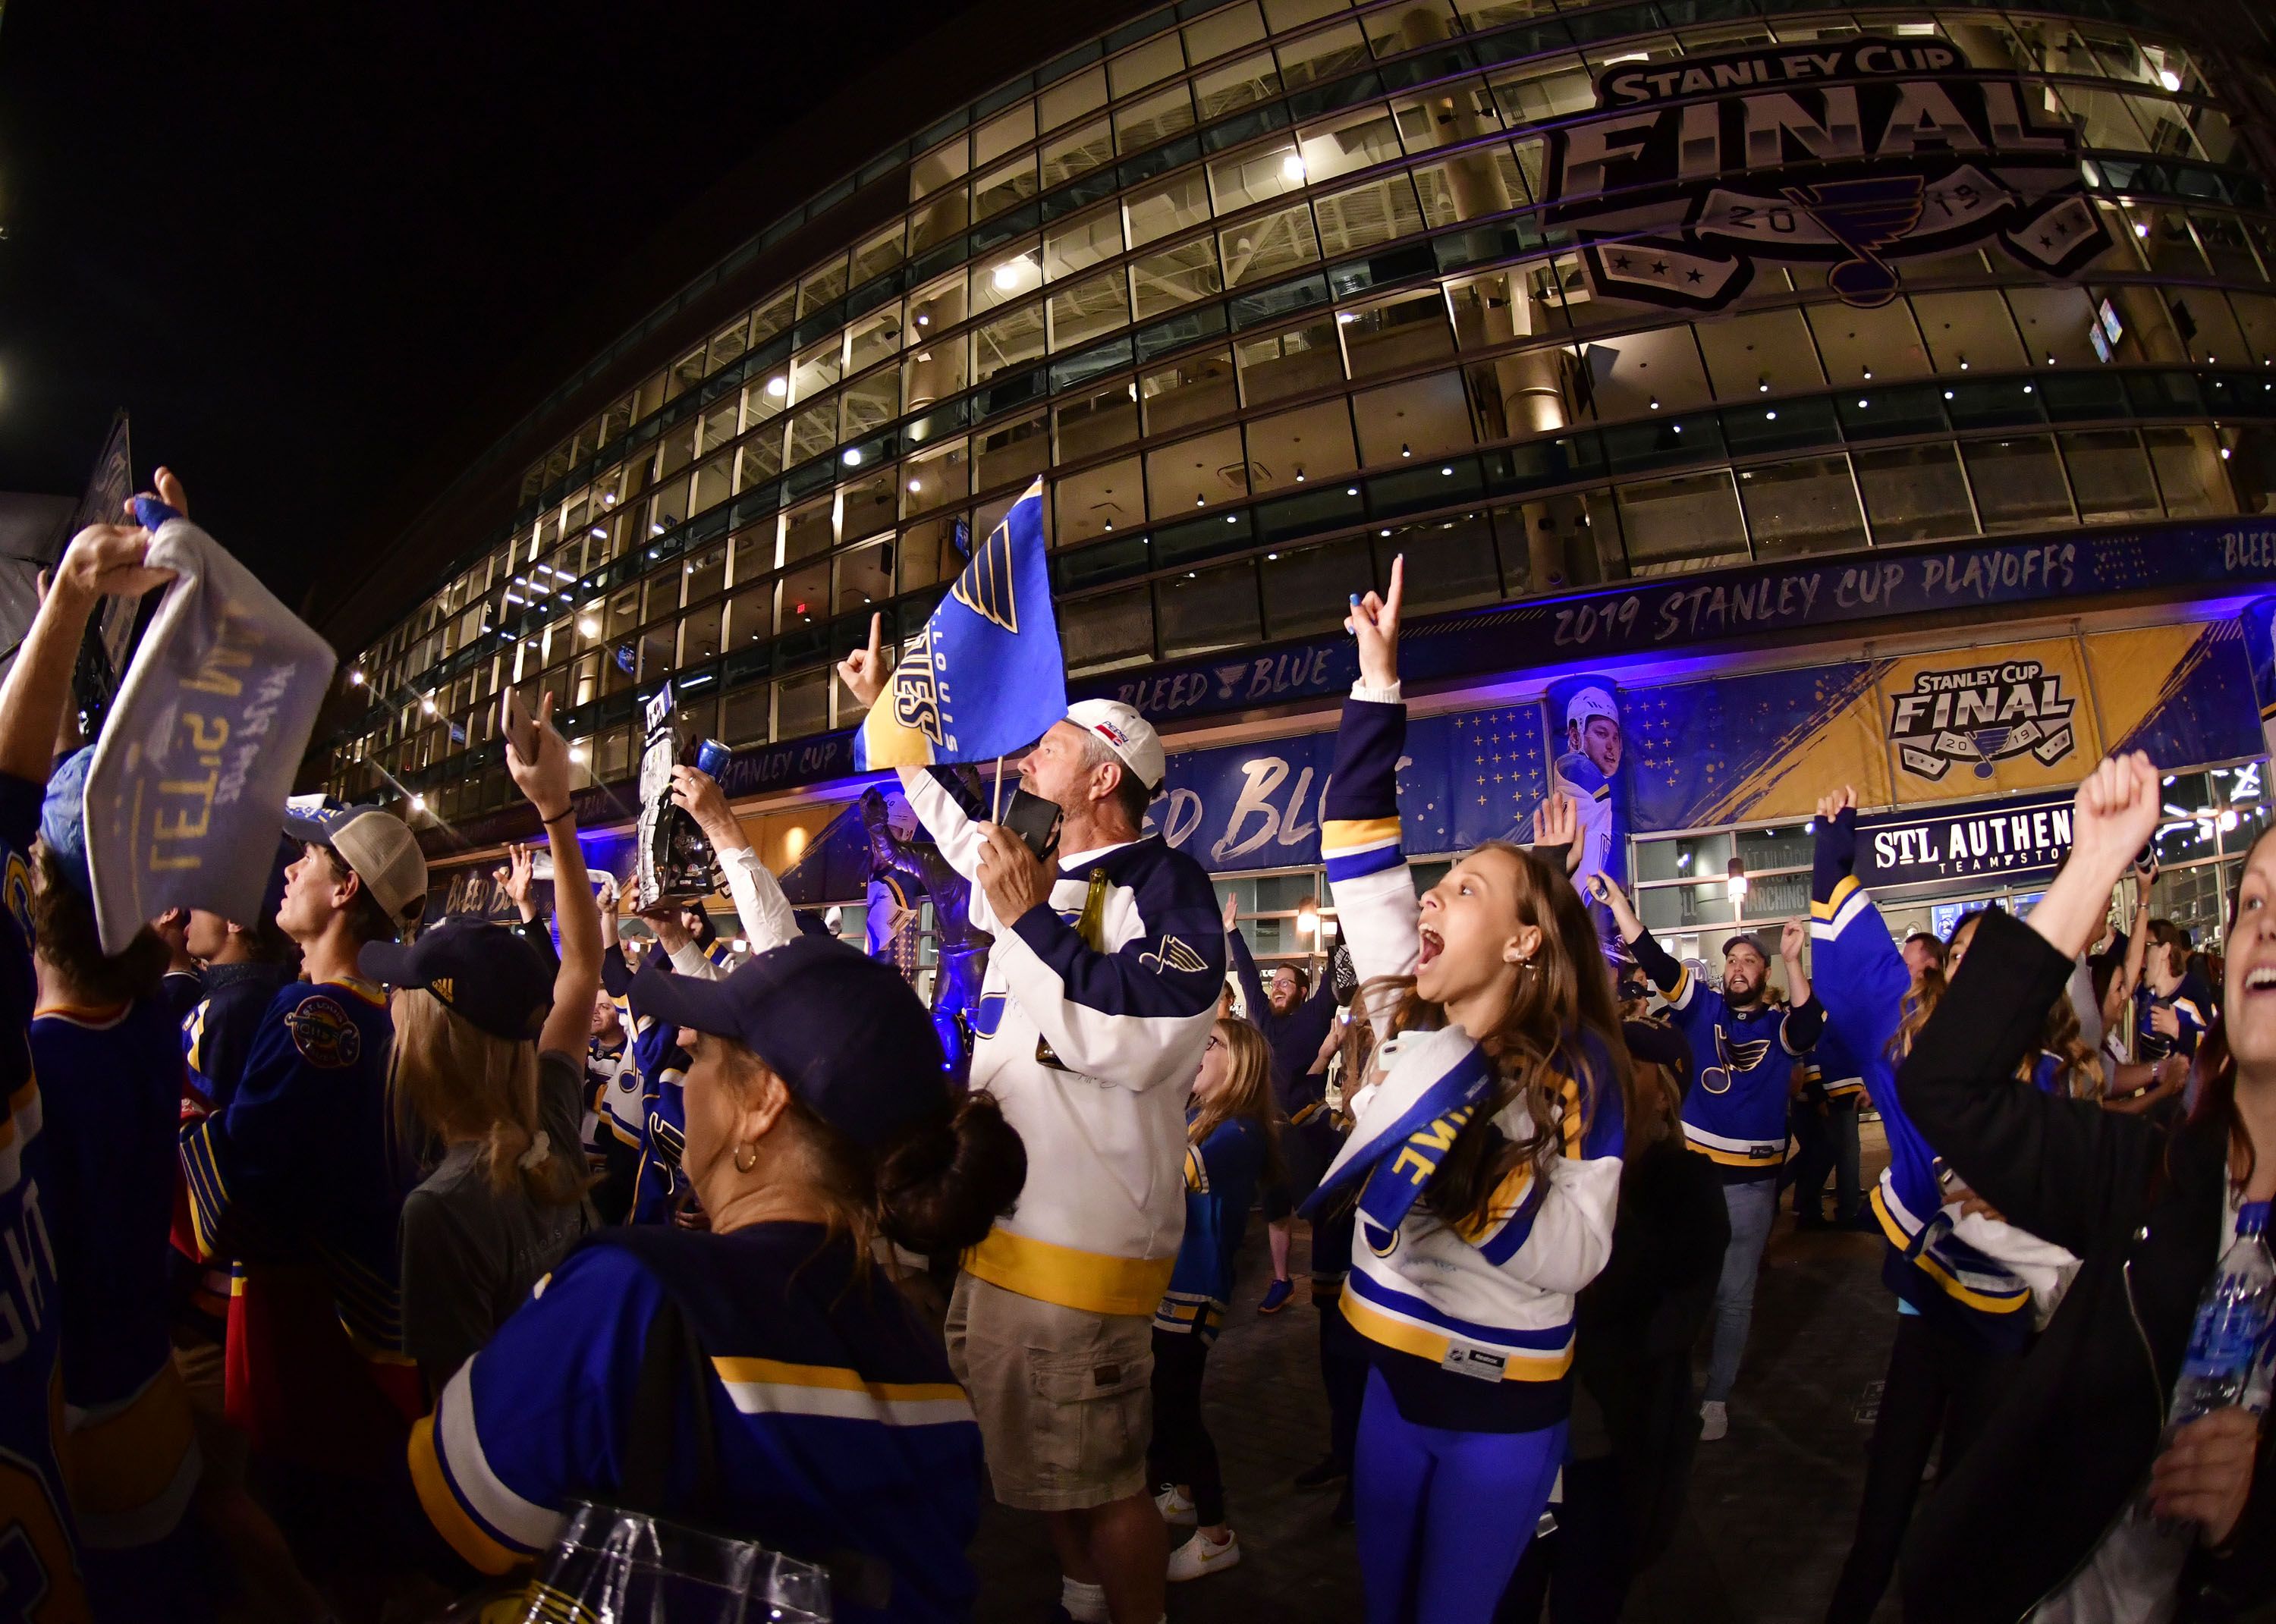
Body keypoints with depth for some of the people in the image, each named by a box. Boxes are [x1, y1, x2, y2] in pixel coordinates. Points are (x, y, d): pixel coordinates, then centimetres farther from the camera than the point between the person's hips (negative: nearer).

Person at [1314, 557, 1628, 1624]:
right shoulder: (1405, 1017, -7)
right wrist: (1378, 677, -10)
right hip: (1394, 1378, 5)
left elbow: (1571, 1253, -24)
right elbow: (1360, 846, -10)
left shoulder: (1577, 1066, -17)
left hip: (1504, 1411, -4)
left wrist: (1469, 1145, -37)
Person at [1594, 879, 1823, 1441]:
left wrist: (1794, 962, -35)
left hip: (1751, 1178, -1)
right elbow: (1654, 960, -10)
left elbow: (1810, 1027, -24)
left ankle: (1717, 1396, 26)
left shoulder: (1780, 1025, -1)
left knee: (1734, 1295, 11)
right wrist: (1619, 903, -21)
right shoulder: (1702, 1006, 0)